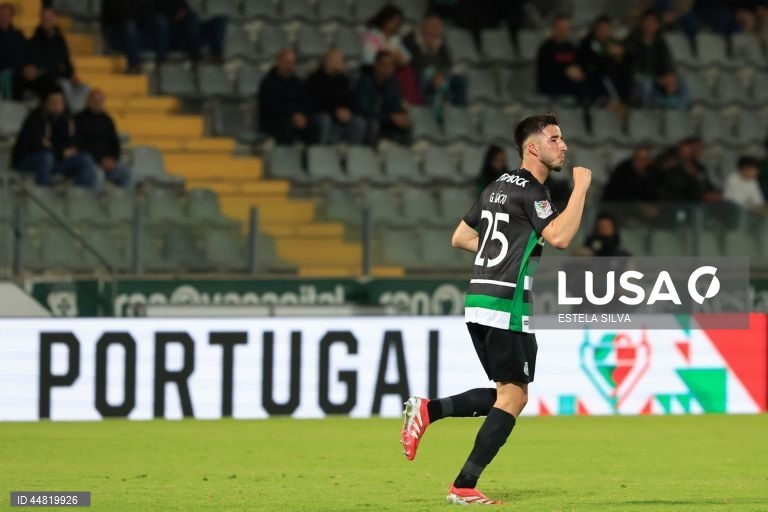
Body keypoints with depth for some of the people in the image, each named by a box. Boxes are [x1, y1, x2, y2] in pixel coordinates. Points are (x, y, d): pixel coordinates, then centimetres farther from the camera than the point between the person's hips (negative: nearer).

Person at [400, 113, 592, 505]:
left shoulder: (498, 186, 17)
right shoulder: (528, 190, -11)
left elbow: (460, 238, 22)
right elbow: (559, 237, -24)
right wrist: (580, 188, -15)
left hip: (480, 300, 9)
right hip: (507, 306, -9)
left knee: (506, 395, 15)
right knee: (513, 397, -4)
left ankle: (427, 410, 2)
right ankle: (464, 487, -6)